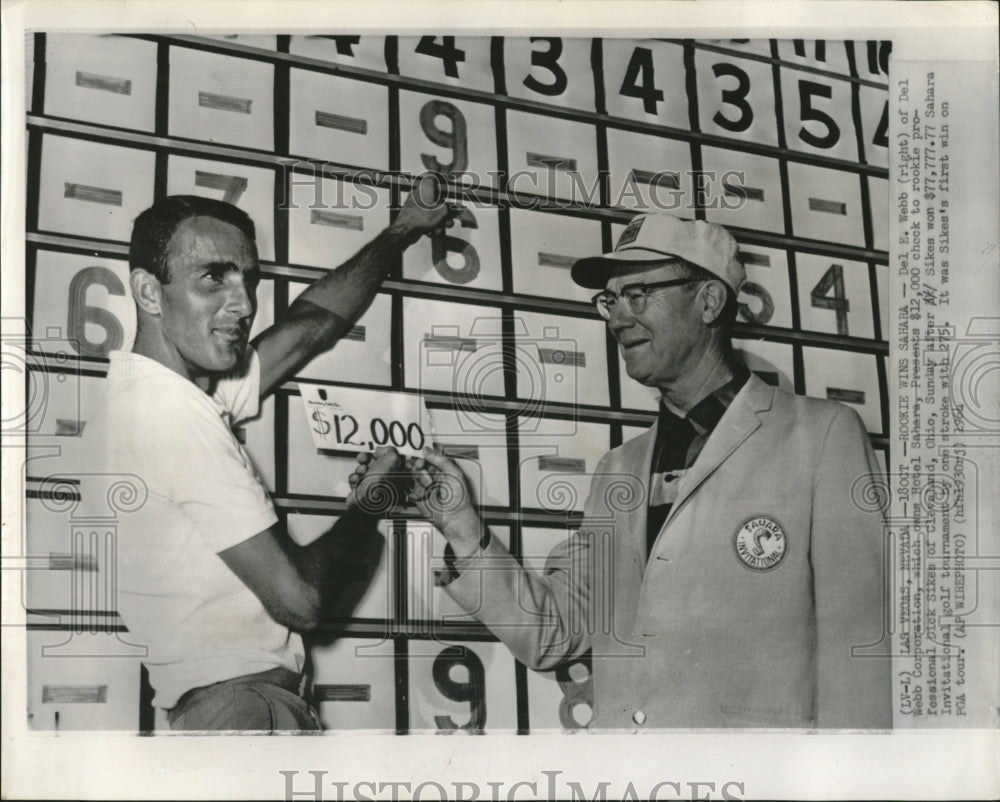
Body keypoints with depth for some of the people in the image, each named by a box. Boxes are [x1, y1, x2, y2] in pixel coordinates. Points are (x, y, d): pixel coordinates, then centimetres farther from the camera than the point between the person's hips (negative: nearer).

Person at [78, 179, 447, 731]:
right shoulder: (172, 416, -16)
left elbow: (310, 326, 27)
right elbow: (300, 599, -15)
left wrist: (400, 232, 31)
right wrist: (366, 508, 3)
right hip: (240, 709, -10)